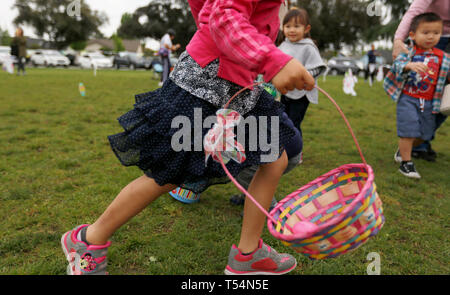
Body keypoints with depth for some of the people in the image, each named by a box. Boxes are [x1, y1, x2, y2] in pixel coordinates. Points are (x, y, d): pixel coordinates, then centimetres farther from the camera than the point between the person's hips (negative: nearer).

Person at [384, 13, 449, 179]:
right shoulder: (408, 52, -5)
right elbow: (397, 65, -21)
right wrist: (410, 65, -41)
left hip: (428, 102, 5)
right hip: (408, 98, -5)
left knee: (425, 134, 12)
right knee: (409, 130, -9)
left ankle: (402, 150, 37)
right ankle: (406, 162, 3)